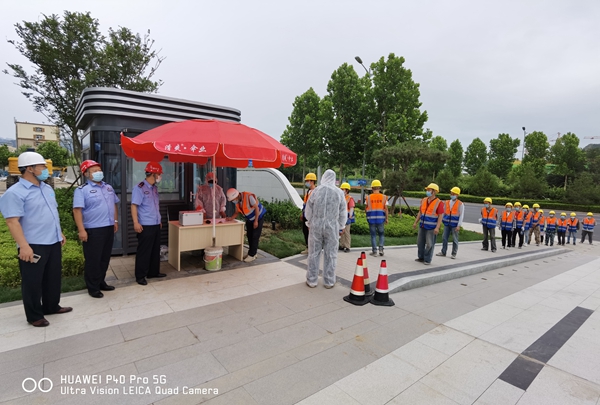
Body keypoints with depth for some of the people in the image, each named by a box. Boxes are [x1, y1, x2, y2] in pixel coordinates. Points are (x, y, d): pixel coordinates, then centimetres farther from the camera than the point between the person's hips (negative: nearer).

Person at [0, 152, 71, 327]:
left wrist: (59, 233, 20)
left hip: (53, 242, 8)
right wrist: (24, 246, -26)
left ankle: (52, 306, 34)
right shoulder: (15, 192, -15)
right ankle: (34, 316, 21)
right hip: (33, 246, -7)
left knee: (53, 277, 18)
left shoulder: (47, 188, 11)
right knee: (33, 282, 6)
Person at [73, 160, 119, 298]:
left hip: (109, 228, 7)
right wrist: (81, 230, -20)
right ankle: (93, 287, 15)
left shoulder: (108, 187, 13)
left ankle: (101, 282, 28)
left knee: (105, 258, 15)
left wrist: (115, 221, 16)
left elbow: (114, 205, 21)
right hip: (93, 230, -6)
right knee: (93, 260, 2)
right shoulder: (82, 190, -8)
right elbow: (77, 210, -14)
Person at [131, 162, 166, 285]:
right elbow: (134, 206, -16)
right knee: (144, 251, 1)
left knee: (155, 250, 15)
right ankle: (140, 276, 12)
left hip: (156, 225, 8)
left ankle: (153, 272, 27)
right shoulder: (140, 188, -12)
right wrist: (136, 223, -23)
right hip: (145, 226, -8)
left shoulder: (154, 188, 13)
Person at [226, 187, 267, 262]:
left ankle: (252, 255, 0)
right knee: (249, 236, 10)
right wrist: (231, 218, -18)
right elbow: (237, 212, 1)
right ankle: (252, 253, 22)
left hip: (258, 217, -8)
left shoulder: (249, 196, -31)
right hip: (249, 219, 8)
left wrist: (256, 221, -22)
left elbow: (256, 208, -25)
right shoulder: (237, 200, -7)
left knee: (255, 236, -6)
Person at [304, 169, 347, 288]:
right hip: (332, 226, 0)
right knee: (330, 254, 9)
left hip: (316, 226, 0)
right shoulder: (339, 192, -4)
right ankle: (329, 281, 18)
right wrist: (341, 227, 17)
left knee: (314, 253, 9)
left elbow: (308, 210, 3)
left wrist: (309, 222, 21)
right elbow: (343, 212, 4)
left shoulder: (316, 191, -6)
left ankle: (312, 280, 18)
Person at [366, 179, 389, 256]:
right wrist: (386, 218, 6)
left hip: (371, 218, 0)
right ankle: (381, 248, 3)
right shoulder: (384, 197, 0)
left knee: (373, 235, 7)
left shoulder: (368, 197, 0)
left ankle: (374, 251, 8)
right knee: (381, 234, 15)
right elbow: (386, 209, -2)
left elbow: (366, 209, 3)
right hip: (380, 218, 0)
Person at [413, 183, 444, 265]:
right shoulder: (424, 200, 9)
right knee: (420, 242, 12)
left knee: (429, 244, 0)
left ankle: (427, 260, 12)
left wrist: (437, 227, -19)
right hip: (422, 226, 6)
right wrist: (415, 222, 11)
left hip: (431, 227, -6)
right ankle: (421, 257, 26)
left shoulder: (438, 203, -10)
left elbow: (440, 216, -12)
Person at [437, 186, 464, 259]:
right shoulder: (446, 203, 8)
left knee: (455, 239, 3)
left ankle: (454, 254, 12)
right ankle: (443, 252, 17)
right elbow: (443, 212, 13)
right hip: (447, 224, 4)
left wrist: (459, 226, -13)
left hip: (455, 225, -4)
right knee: (444, 238, 7)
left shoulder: (460, 204, -4)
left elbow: (461, 215, -8)